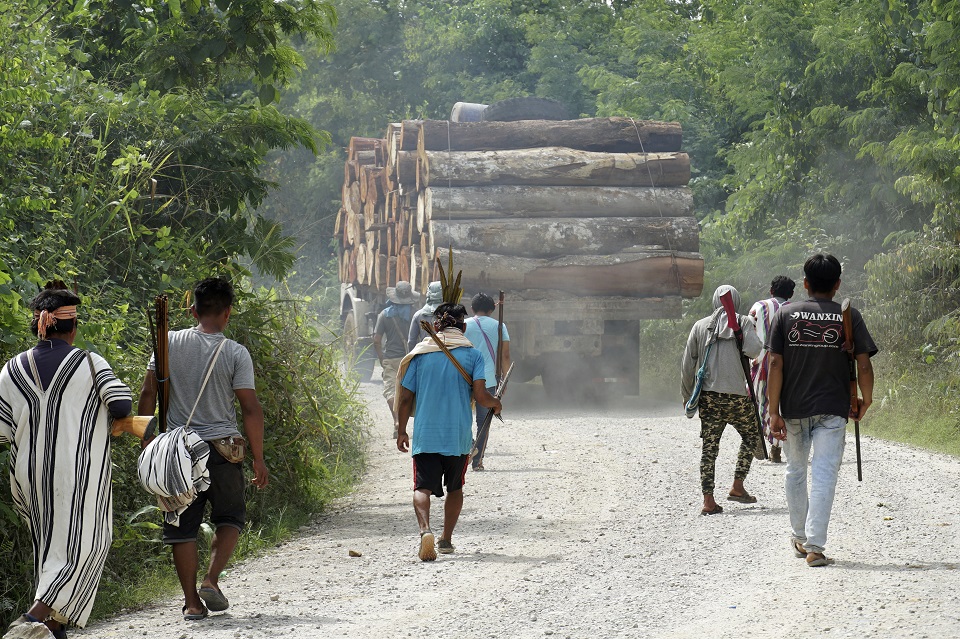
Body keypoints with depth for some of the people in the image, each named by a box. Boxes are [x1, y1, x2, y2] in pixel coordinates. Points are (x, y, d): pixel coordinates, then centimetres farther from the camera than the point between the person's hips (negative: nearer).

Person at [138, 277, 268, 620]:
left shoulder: (170, 343, 0)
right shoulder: (235, 353, -5)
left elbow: (147, 394, 0)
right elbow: (250, 409, -7)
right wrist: (258, 459, 0)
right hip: (221, 448, -1)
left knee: (183, 527, 7)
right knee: (229, 518, 17)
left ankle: (191, 601, 6)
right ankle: (211, 580, 0)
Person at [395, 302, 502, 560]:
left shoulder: (420, 353, 3)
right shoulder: (472, 354, -1)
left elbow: (405, 397, 3)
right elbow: (480, 395, -10)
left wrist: (402, 431, 15)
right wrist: (495, 404, 13)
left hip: (425, 434, 0)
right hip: (458, 434, 0)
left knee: (423, 487, -5)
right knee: (454, 487, 20)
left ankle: (425, 530, -31)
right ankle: (446, 539, 24)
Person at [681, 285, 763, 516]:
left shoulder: (700, 326, 11)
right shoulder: (743, 322, 3)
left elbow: (687, 364, 9)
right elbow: (752, 350, -15)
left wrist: (687, 396, 17)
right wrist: (757, 343, 8)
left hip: (708, 395, 2)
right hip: (737, 393, -2)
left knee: (710, 446, 3)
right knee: (751, 436, 19)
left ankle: (708, 500, -4)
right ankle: (737, 487, 12)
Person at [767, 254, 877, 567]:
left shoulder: (785, 314, 1)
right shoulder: (849, 317, -2)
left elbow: (775, 364, -5)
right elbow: (864, 365, -5)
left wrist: (774, 411, -5)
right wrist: (866, 401, 12)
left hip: (792, 408, 2)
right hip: (833, 410, -2)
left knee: (796, 470, 19)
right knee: (824, 475, -4)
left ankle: (799, 537, 31)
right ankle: (815, 545, -14)